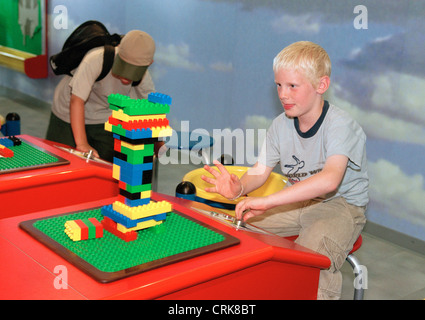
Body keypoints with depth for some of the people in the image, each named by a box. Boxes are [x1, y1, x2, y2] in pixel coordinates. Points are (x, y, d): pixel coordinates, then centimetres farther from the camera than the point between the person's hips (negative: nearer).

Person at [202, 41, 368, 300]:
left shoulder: (340, 125, -22)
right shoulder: (281, 125, 0)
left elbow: (329, 180, -39)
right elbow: (260, 171, 1)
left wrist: (268, 201, -46)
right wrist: (239, 188, -24)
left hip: (341, 204, -6)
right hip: (295, 201, 7)